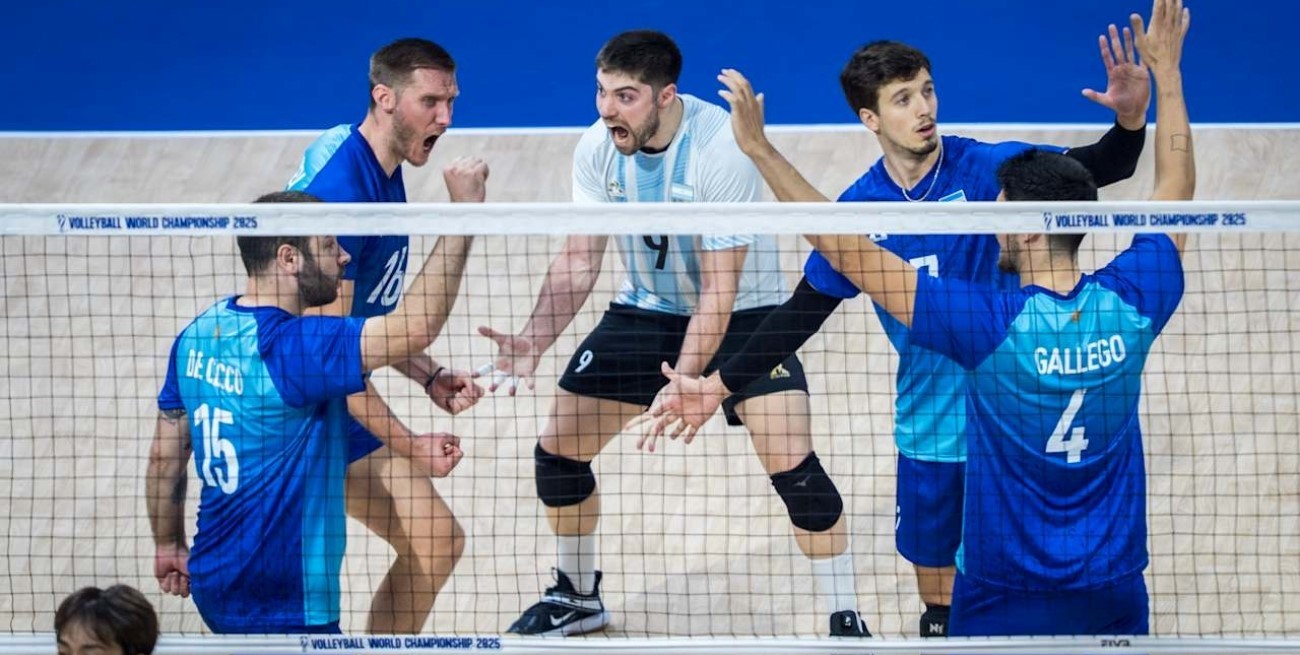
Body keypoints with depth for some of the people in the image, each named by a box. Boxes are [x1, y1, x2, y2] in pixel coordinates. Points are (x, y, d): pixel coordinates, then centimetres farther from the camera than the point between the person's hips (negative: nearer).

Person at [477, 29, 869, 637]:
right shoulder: (597, 148, -15)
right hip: (645, 310, 5)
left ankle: (846, 619, -4)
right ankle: (577, 597, 27)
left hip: (741, 315, -5)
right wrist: (534, 343, -24)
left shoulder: (721, 151, -30)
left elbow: (719, 290, -29)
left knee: (792, 464, -21)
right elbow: (578, 260, -8)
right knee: (557, 449, 2)